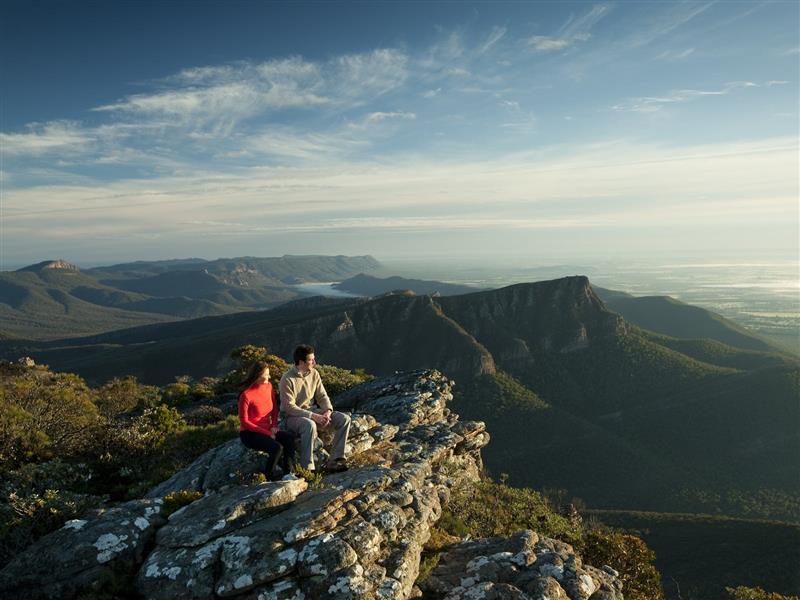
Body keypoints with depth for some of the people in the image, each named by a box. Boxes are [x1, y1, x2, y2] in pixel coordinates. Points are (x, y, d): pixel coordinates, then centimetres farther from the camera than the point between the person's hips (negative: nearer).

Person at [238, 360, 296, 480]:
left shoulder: (269, 387, 1)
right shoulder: (246, 395, -18)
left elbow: (274, 409, 15)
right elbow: (244, 422, -14)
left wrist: (274, 425, -2)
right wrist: (266, 433, -17)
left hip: (267, 430, 6)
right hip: (249, 434, -6)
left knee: (290, 438, -21)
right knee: (277, 447, -28)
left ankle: (288, 473, -18)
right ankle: (267, 477, -7)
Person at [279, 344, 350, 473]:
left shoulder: (314, 374, 2)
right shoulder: (287, 379, -18)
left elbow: (322, 396, 7)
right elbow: (289, 407, -21)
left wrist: (327, 412, -14)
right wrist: (314, 416, -27)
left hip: (312, 411, 7)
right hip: (292, 416, -6)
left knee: (344, 419, -11)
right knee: (310, 425, -41)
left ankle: (335, 460, -9)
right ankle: (307, 468, -31)